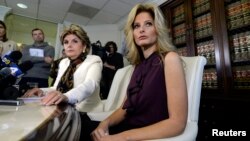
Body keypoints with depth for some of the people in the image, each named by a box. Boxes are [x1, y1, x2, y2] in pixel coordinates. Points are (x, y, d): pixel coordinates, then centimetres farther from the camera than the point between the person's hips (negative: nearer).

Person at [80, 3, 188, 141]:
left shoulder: (170, 58, -13)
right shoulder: (139, 65, 8)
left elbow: (177, 122, -19)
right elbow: (125, 107, 7)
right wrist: (105, 123, -13)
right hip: (129, 128, 5)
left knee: (78, 127, -16)